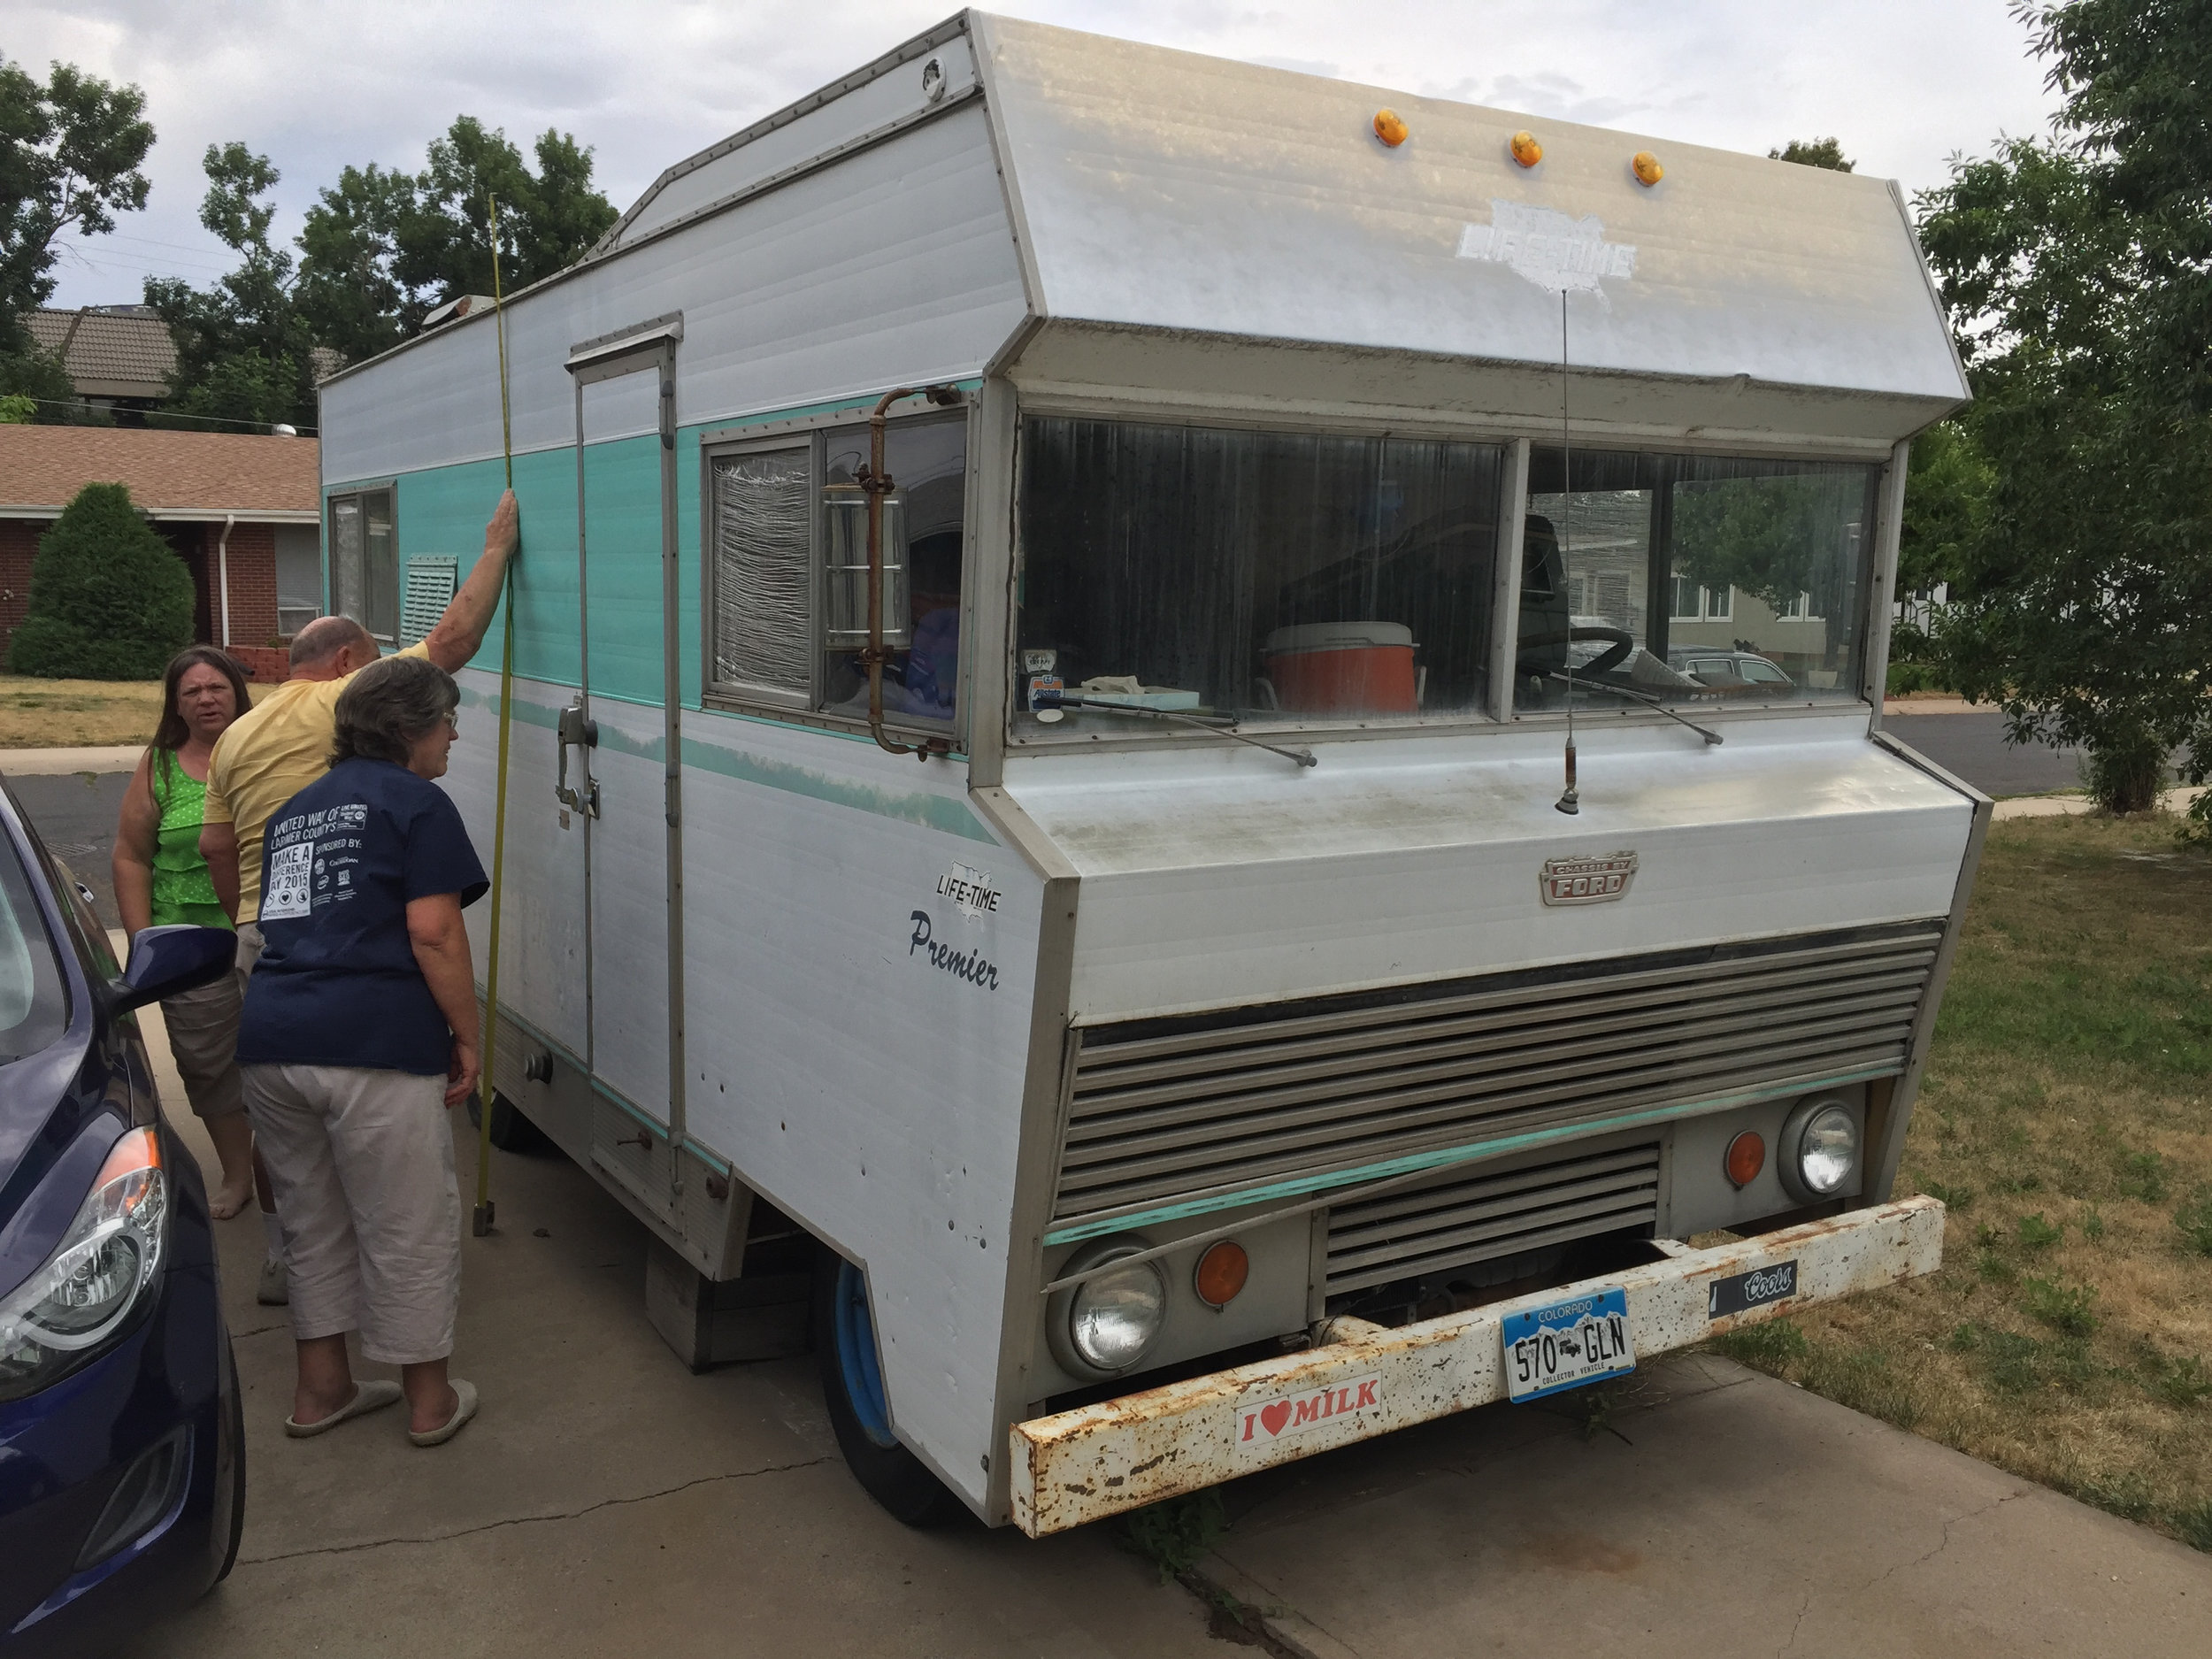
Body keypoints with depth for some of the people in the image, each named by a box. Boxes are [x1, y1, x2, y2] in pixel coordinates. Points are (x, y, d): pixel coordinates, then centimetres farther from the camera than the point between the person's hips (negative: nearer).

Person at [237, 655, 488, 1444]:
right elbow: (433, 933, -11)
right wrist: (468, 1036, -4)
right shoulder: (417, 802, -2)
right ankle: (430, 1399, 18)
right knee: (410, 1229, 7)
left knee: (314, 1225, 21)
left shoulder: (295, 809, 23)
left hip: (270, 1040, 8)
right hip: (374, 1047, -7)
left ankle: (321, 1388, 32)